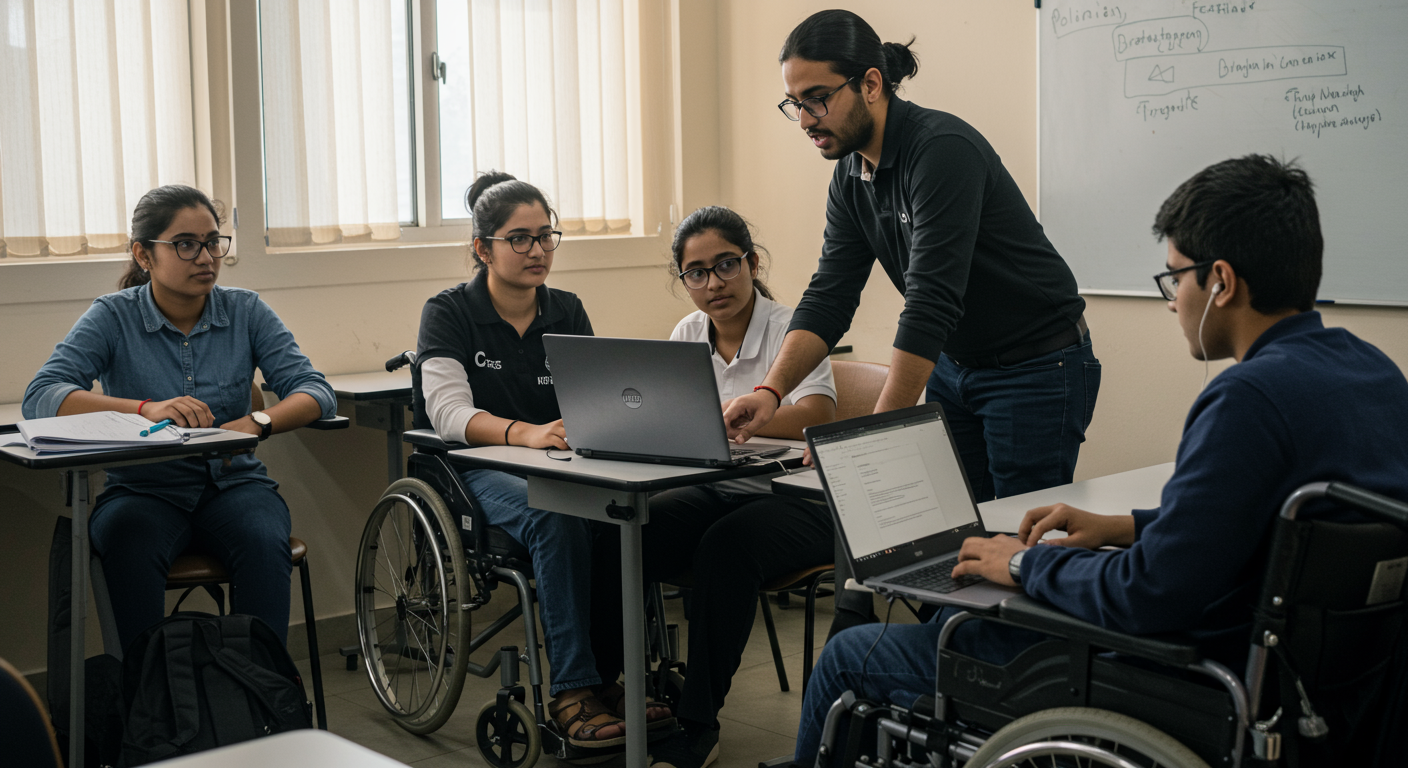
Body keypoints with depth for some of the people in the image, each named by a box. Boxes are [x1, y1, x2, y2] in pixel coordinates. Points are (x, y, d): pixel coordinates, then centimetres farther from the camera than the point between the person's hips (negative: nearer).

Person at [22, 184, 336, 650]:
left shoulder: (246, 311, 3)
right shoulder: (113, 317, -2)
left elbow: (316, 393, -6)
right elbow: (39, 398, -16)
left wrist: (257, 422, -29)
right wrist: (145, 409, -33)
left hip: (233, 483, 1)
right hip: (143, 488, -1)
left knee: (265, 545, -32)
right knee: (130, 548, -35)